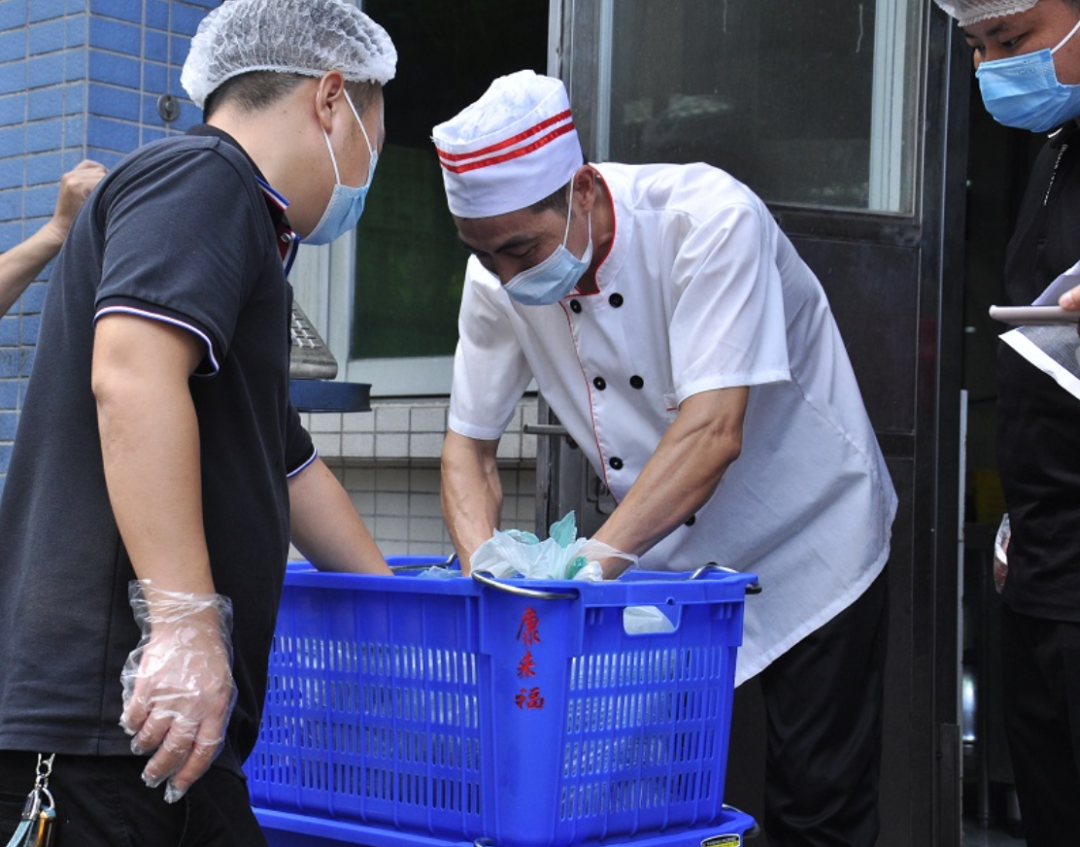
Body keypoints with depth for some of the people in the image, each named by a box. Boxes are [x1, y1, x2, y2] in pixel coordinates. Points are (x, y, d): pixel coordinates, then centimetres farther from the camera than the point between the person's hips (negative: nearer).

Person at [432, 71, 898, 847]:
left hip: (807, 543, -5)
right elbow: (470, 444, -4)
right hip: (664, 556, 5)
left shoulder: (710, 219, -28)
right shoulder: (500, 277, -11)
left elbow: (713, 432, -34)